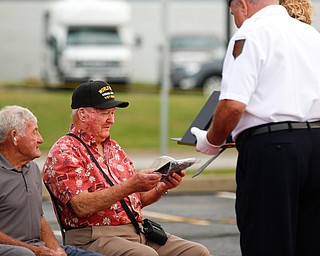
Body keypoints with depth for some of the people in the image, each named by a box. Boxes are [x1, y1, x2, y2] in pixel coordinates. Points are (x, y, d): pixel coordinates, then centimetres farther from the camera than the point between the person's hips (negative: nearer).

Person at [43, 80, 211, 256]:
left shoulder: (114, 148, 22)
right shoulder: (63, 152, -3)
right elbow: (82, 206, -16)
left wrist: (162, 187, 2)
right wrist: (131, 185, -22)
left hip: (138, 233, 8)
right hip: (94, 237, -8)